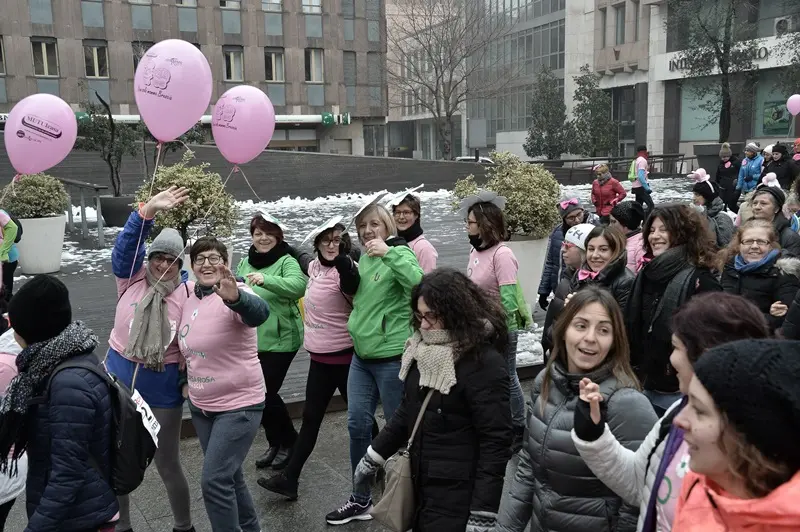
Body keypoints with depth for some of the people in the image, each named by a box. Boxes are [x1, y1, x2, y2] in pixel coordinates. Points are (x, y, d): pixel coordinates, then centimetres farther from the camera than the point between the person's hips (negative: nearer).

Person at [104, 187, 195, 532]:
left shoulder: (190, 295, -10)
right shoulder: (132, 277, -7)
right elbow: (126, 245, -23)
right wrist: (149, 210, -37)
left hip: (163, 390, -2)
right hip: (118, 381, 2)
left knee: (168, 465, 11)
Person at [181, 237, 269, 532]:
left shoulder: (235, 295, -19)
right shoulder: (190, 301, 4)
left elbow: (259, 312, -43)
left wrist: (235, 297, -62)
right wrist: (186, 380, 15)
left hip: (238, 406, -8)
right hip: (200, 406, 8)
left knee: (214, 480, -12)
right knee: (227, 476, 19)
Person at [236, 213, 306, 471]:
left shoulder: (286, 261, -11)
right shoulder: (245, 263, 9)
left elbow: (298, 285, -31)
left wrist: (265, 280, -43)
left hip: (279, 341, -6)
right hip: (251, 341, 6)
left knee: (266, 393, -5)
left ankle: (289, 442, 19)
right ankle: (274, 442, 32)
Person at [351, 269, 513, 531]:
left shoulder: (484, 363, -19)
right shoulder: (423, 348, 5)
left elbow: (496, 441, -20)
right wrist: (374, 455, 19)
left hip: (458, 497, -7)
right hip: (421, 485, 7)